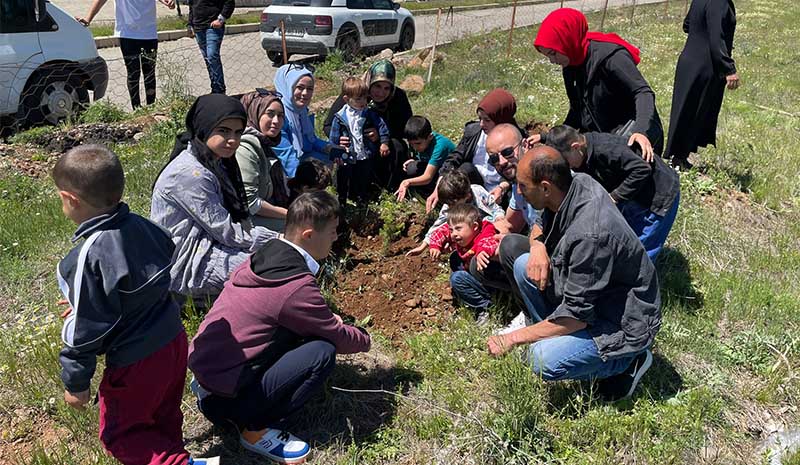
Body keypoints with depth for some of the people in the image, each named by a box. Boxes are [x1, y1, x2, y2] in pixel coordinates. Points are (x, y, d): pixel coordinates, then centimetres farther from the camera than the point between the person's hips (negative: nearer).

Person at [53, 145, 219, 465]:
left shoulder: (89, 257, -26)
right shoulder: (142, 226, -5)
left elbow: (88, 328, -20)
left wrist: (76, 382, -4)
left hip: (136, 363, -7)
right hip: (173, 341, 7)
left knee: (118, 434, 14)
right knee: (164, 418, 25)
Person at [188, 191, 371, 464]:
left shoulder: (263, 257, 2)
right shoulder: (296, 286, -23)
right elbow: (337, 338, -8)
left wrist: (327, 319, 14)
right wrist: (365, 340, 13)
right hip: (224, 390, -9)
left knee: (304, 329, 15)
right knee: (322, 353, -16)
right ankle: (257, 429, -3)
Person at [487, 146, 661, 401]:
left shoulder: (590, 234, -35)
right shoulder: (578, 183, -9)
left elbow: (577, 316, -29)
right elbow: (540, 229, 13)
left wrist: (513, 338, -21)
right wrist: (540, 248, -12)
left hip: (625, 323, -8)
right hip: (589, 296, 9)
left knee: (545, 361, -26)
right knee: (523, 265, -2)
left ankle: (627, 361, -1)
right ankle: (554, 338, 9)